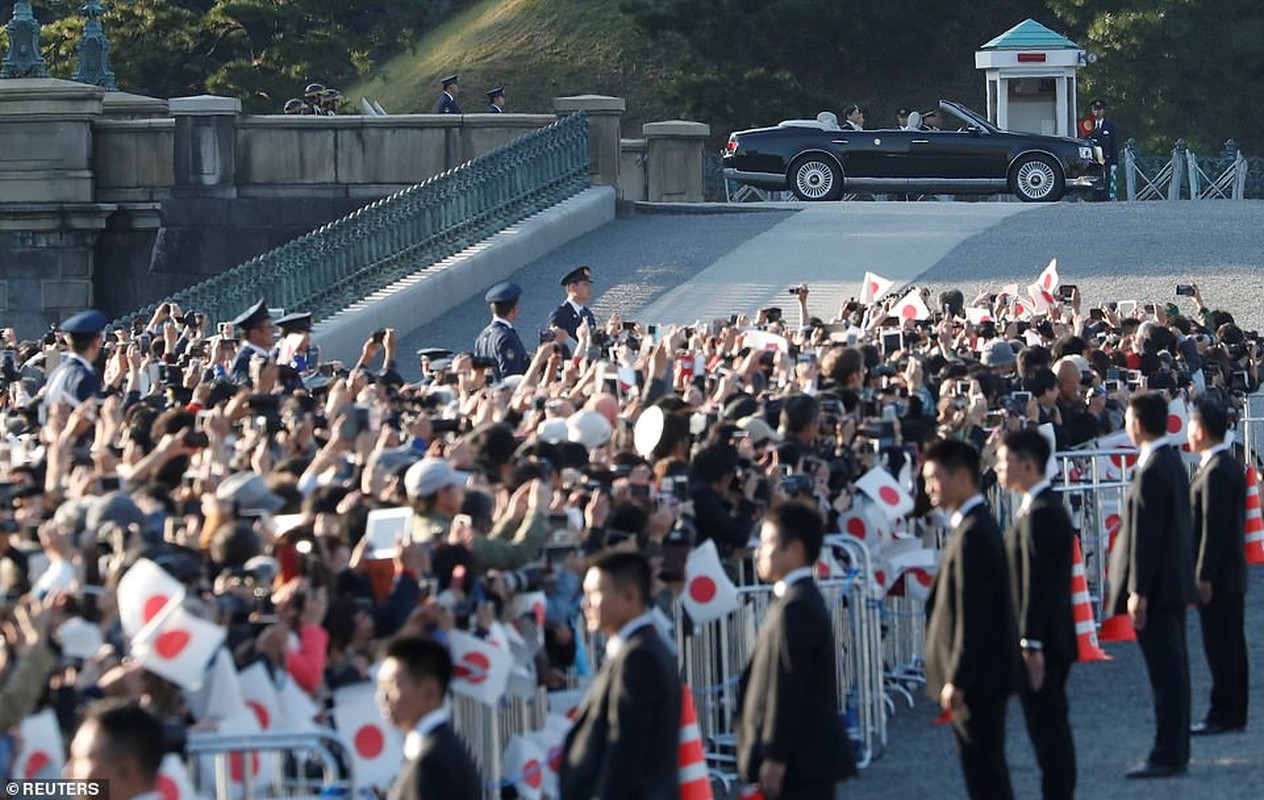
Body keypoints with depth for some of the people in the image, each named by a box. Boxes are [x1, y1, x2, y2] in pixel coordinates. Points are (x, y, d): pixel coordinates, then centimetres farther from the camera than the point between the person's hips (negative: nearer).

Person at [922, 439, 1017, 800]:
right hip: (981, 675, 10)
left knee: (984, 767, -6)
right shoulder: (974, 525, 12)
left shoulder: (972, 534, -19)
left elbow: (971, 616, -22)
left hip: (977, 676, -10)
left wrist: (957, 679, -21)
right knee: (985, 766, 16)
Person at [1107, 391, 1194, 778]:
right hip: (1174, 583, 10)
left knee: (1165, 671, -7)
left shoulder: (1152, 472, -19)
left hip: (1157, 586, -10)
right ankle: (1176, 751, 22)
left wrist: (1138, 591, -20)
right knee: (1173, 668, 15)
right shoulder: (1173, 461, 11)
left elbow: (1145, 535, -21)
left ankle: (1168, 756, -5)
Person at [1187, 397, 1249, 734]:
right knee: (1231, 645, 13)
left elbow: (1213, 528, -21)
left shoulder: (1216, 472, -19)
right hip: (1231, 573, 10)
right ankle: (1234, 713, 18)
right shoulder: (1229, 466, 13)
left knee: (1220, 647, -5)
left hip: (1217, 578, -10)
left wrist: (1204, 577, -20)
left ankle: (1222, 715, -2)